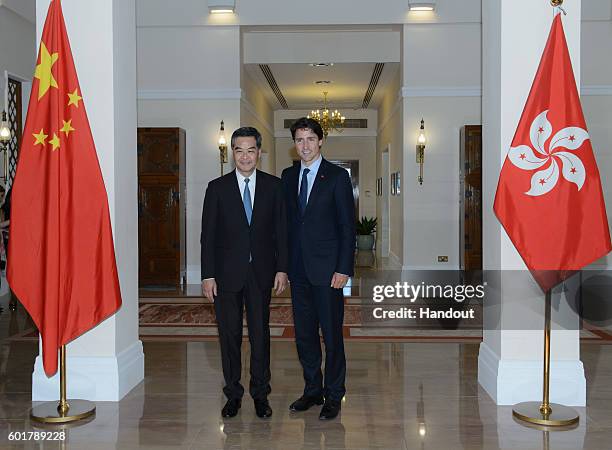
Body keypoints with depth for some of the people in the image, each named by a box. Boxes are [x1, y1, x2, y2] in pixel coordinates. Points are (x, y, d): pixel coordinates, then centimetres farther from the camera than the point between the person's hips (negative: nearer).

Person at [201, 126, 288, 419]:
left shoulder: (273, 186, 4)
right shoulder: (217, 188, 1)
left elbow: (281, 230, 5)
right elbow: (208, 235, 0)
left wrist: (282, 269, -2)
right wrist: (207, 275, -6)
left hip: (261, 273, 1)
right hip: (227, 273, 0)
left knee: (260, 334, 5)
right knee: (229, 335, 6)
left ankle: (260, 394, 18)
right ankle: (233, 394, 20)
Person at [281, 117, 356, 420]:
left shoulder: (337, 176, -3)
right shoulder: (288, 176, 12)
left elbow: (348, 226, -6)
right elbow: (286, 220, 13)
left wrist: (344, 269, -12)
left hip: (326, 269, -5)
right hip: (298, 268, 5)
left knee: (331, 334, 1)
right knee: (304, 333, 12)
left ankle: (333, 396, 13)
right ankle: (312, 390, 26)